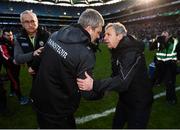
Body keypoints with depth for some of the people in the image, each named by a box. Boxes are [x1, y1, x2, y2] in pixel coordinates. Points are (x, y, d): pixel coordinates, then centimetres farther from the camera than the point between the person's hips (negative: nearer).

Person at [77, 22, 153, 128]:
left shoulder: (132, 52, -29)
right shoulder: (117, 50, 0)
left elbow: (123, 81, -40)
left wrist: (94, 85, -49)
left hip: (139, 102, -8)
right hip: (124, 98, 8)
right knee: (116, 124, 22)